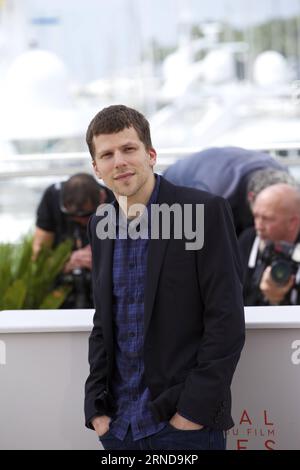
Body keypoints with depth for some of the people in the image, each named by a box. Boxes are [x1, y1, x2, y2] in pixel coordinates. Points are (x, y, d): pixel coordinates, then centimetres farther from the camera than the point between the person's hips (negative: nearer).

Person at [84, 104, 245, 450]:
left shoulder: (205, 211, -8)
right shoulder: (100, 227, 9)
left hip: (185, 424, -5)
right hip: (117, 424, 5)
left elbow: (227, 321, -11)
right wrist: (96, 407, 4)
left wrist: (195, 410, -15)